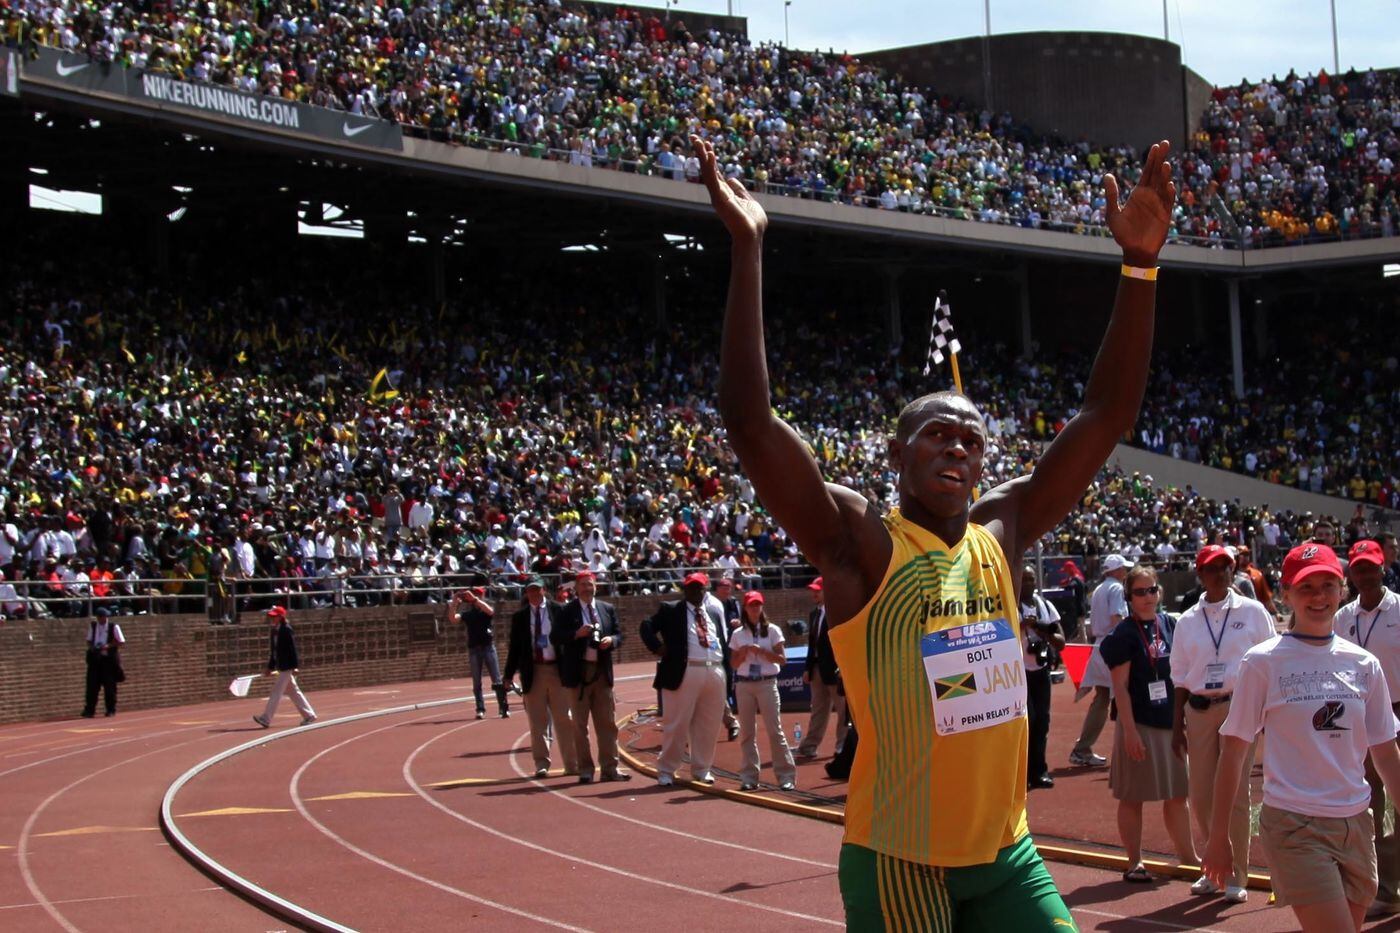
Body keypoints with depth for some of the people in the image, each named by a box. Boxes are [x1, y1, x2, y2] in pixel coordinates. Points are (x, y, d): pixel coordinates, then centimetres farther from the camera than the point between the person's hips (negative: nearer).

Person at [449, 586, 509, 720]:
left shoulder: (486, 611, 5)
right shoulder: (467, 614, 9)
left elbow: (489, 610, -19)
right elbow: (452, 617, -6)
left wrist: (474, 598, -23)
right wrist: (454, 602, -19)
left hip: (488, 647, -2)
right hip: (473, 649, 2)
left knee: (497, 681, -3)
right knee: (476, 683, 2)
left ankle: (504, 708, -2)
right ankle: (480, 710, 5)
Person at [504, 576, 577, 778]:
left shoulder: (558, 610, 2)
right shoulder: (519, 617, 7)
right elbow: (514, 647, 8)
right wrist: (509, 674, 3)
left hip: (557, 670, -1)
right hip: (532, 672, 1)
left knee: (564, 719, 2)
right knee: (538, 721, 2)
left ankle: (572, 763, 7)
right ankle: (541, 764, 8)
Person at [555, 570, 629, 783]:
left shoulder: (607, 609, 10)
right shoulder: (567, 611, -1)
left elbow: (619, 634, 12)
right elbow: (555, 637, -7)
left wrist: (611, 640, -9)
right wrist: (576, 634, -21)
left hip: (603, 671, 3)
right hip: (579, 672, -3)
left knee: (607, 723, 6)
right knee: (580, 724, 2)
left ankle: (609, 768, 11)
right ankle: (585, 771, 8)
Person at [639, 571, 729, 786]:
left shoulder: (714, 613, 19)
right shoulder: (670, 610, 6)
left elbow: (724, 641, 18)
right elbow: (647, 627, 0)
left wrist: (728, 668, 5)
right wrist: (658, 648, -12)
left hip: (715, 673, 5)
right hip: (685, 673, -5)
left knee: (709, 725, 8)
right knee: (677, 724, -2)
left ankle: (702, 769, 20)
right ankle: (666, 770, 6)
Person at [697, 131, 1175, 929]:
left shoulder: (1001, 532, 6)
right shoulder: (860, 544, -9)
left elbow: (1108, 417, 4)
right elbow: (751, 424, -21)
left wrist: (1139, 263, -5)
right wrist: (747, 248, -25)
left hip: (1006, 855, 5)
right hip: (899, 864, -5)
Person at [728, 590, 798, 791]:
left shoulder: (772, 630, 2)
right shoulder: (738, 634, 8)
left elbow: (781, 658, -2)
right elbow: (733, 664, 10)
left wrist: (760, 650, -13)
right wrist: (743, 654, -9)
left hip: (767, 683, -3)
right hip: (744, 684, 3)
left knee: (775, 729, -6)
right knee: (747, 731, 4)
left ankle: (786, 775, -4)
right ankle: (749, 777, 8)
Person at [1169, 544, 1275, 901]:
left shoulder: (1252, 612, 2)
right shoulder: (1187, 621, 9)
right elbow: (1180, 677, 13)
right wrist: (1177, 725, 10)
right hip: (1199, 710, 3)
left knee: (1235, 792, -4)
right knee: (1200, 793, 5)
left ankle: (1237, 875, 6)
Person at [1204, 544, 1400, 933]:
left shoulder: (1363, 664, 7)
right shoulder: (1263, 662, -4)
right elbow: (1233, 751, -2)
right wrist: (1218, 837, -2)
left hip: (1355, 825, 5)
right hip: (1294, 826, -5)